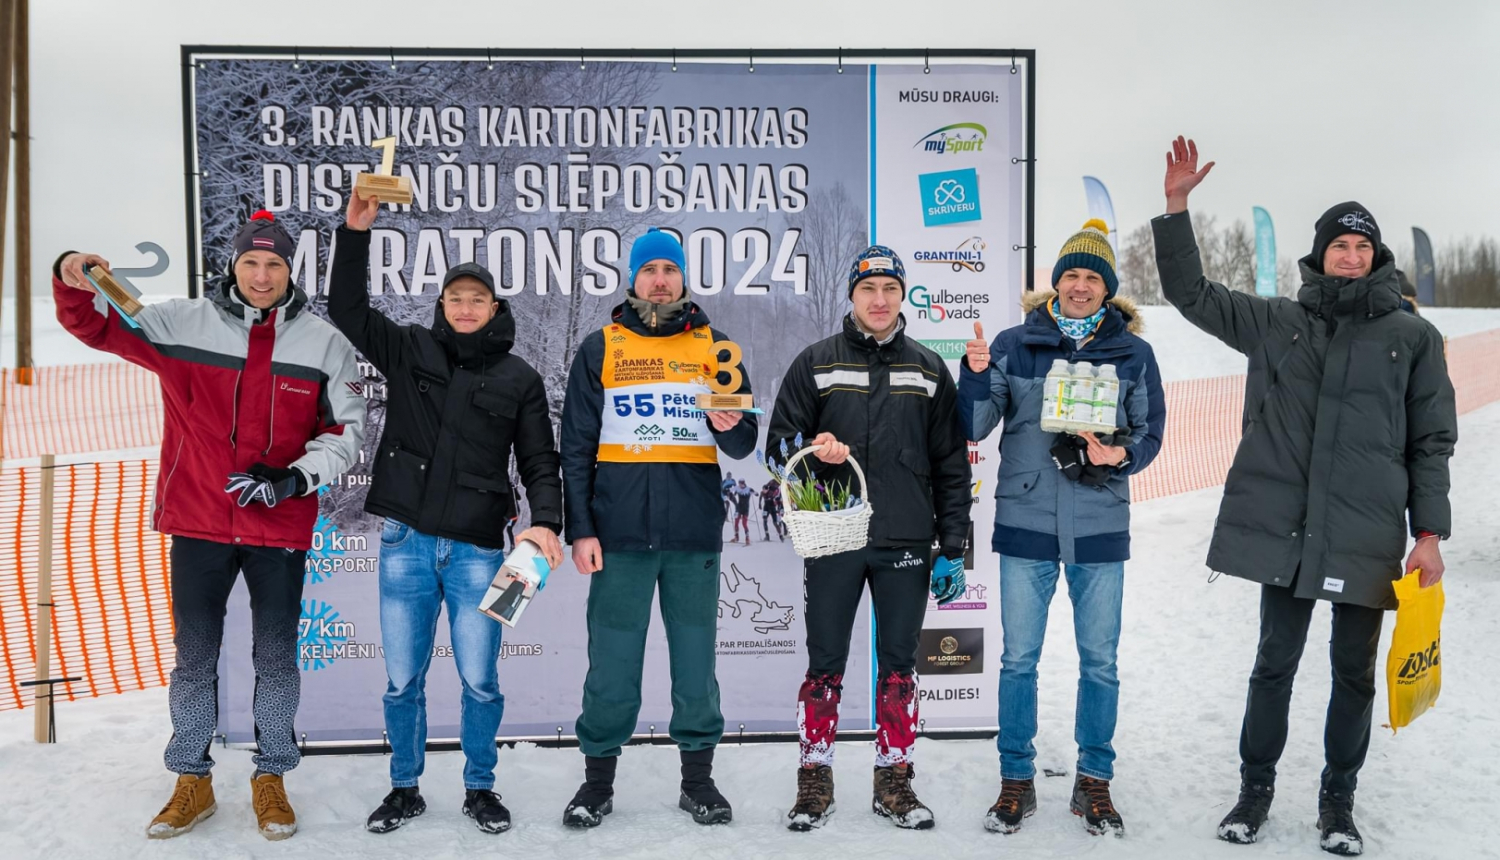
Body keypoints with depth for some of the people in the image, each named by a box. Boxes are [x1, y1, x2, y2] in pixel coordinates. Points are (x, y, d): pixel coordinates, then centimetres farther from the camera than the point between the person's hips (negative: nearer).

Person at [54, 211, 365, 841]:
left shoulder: (324, 343, 0)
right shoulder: (182, 324, 0)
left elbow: (346, 429, 2)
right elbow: (99, 326, 7)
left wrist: (293, 477, -12)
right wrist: (71, 284, -14)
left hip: (281, 527, 0)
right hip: (198, 522, 1)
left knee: (276, 655, 9)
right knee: (194, 654, 10)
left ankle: (270, 778, 26)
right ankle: (192, 780, 27)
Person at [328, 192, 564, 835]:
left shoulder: (519, 378, 4)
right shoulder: (409, 350, 7)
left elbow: (539, 461, 3)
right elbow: (346, 308, 0)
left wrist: (546, 522, -13)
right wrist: (356, 230, -10)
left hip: (477, 548, -1)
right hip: (405, 542, 1)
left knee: (480, 681, 4)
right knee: (402, 680, 10)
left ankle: (480, 788, 25)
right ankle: (405, 789, 29)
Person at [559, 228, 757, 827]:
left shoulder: (714, 346, 9)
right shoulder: (600, 348, 7)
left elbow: (743, 446, 8)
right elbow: (576, 445, 4)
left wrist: (729, 426, -16)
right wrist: (580, 529, -4)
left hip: (694, 533, 1)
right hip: (620, 531, -1)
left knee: (695, 658, 7)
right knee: (612, 661, 4)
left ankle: (698, 777, 20)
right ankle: (598, 778, 18)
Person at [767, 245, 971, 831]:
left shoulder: (928, 370, 9)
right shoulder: (816, 363, 4)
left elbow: (951, 465, 8)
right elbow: (779, 441, 5)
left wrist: (953, 549, 4)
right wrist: (813, 449, -18)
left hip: (907, 542, 2)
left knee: (899, 664, 9)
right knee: (825, 664, 5)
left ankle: (895, 781, 22)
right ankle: (815, 781, 19)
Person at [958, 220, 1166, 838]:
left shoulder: (1133, 352, 3)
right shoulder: (1014, 345, 1)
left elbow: (1149, 434, 6)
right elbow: (973, 429, -1)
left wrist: (1119, 455, -16)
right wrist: (975, 374, -19)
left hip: (1100, 529, 1)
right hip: (1025, 525, 0)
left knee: (1100, 662, 10)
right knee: (1018, 659, 7)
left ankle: (1094, 782, 27)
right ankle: (1016, 781, 22)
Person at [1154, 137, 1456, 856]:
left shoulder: (1412, 336, 5)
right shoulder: (1275, 322, 7)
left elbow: (1431, 442, 6)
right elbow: (1190, 292, 9)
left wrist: (1429, 534, 0)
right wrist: (1177, 206, -1)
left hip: (1368, 535, 0)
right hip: (1284, 528, 0)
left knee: (1355, 672, 10)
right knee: (1275, 663, 7)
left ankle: (1338, 799, 27)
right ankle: (1256, 790, 23)